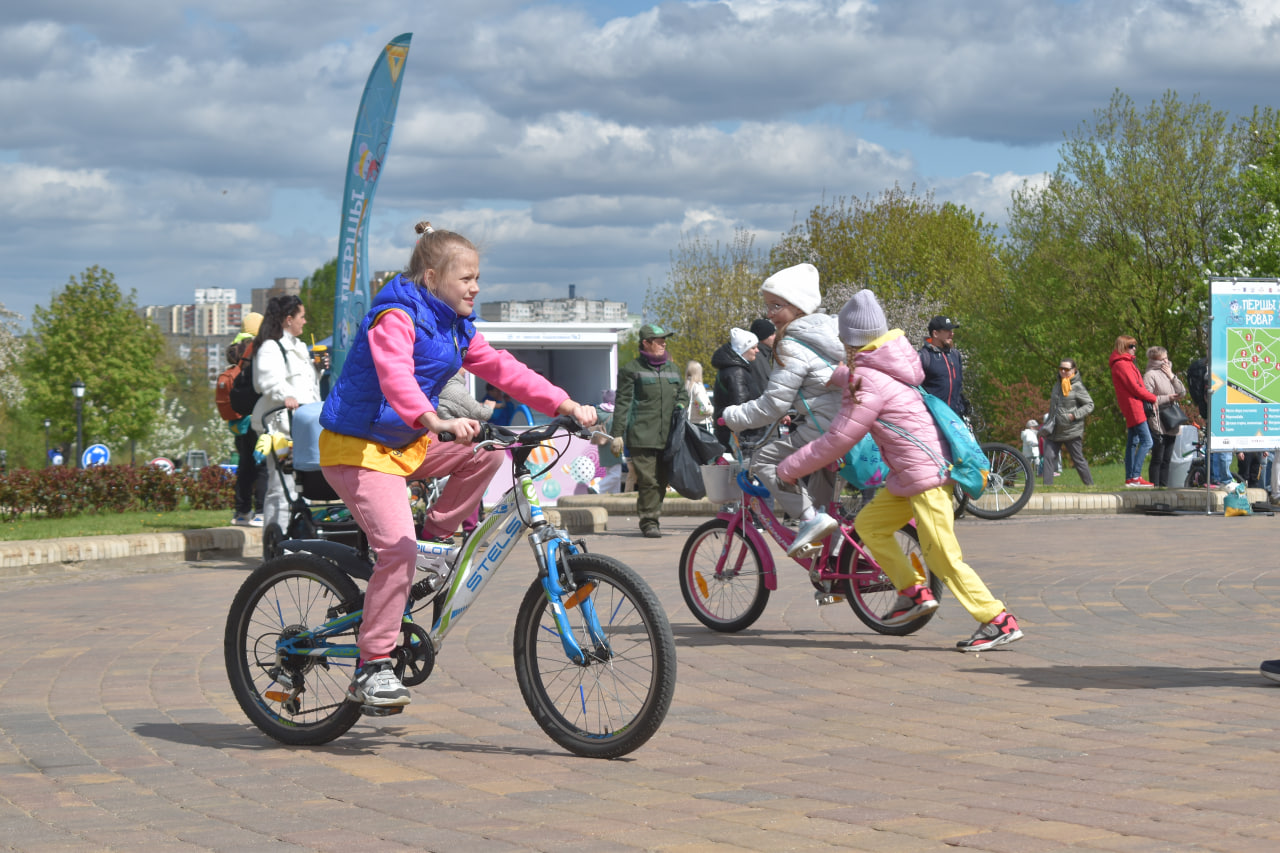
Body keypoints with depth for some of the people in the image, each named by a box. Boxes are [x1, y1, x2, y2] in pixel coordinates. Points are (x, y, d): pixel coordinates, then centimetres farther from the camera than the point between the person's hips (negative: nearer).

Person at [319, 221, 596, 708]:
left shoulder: (455, 327, 9)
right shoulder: (395, 317, -19)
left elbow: (502, 370, 6)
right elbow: (396, 378, -37)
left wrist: (567, 406, -6)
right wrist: (438, 423, -54)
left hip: (408, 444, 9)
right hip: (358, 448, -9)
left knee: (487, 453, -8)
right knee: (398, 547, -23)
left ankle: (435, 540, 6)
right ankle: (372, 669, -15)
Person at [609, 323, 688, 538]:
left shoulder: (671, 368, 20)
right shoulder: (631, 369, 3)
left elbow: (683, 394, 31)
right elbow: (622, 403, 0)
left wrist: (680, 406, 8)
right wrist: (617, 434, -6)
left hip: (668, 437, 6)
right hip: (642, 437, -5)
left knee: (662, 480, 6)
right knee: (647, 480, -11)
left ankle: (652, 518, 16)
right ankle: (649, 522, -7)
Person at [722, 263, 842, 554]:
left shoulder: (793, 347, -11)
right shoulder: (829, 329, 16)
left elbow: (772, 405, -12)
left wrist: (732, 417, 1)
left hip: (825, 428, -9)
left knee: (764, 459, -5)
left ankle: (810, 517, -15)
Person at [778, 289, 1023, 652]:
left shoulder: (869, 384, -18)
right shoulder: (885, 365, 9)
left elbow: (834, 443, -15)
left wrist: (785, 470, -6)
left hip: (926, 476, -10)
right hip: (910, 475, 10)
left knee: (943, 557, -7)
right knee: (868, 523, 14)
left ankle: (999, 622, -5)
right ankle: (913, 591, 16)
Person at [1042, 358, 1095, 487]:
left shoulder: (1077, 387, -9)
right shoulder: (1057, 385, 14)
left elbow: (1089, 405, -9)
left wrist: (1074, 415, -19)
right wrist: (1047, 425, 21)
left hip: (1072, 431, -6)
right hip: (1055, 431, 6)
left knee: (1078, 459, 2)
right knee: (1049, 457, -5)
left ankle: (1089, 484, 15)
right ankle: (1047, 485, -6)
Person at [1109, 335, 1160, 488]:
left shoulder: (1126, 363, 20)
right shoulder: (1122, 365, -12)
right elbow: (1135, 388, -15)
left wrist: (1150, 398, 3)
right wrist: (1153, 398, -5)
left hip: (1134, 409, 11)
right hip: (1134, 408, -11)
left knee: (1132, 442, 11)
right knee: (1146, 441, -14)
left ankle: (1130, 478, 13)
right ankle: (1135, 477, -17)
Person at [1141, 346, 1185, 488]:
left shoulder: (1167, 373, 20)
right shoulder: (1150, 375, -5)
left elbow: (1182, 392, 14)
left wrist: (1172, 376, 3)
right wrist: (1167, 398, -11)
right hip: (1157, 425, -8)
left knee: (1166, 459, 9)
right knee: (1157, 459, -8)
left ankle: (1164, 486, 12)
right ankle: (1155, 486, -7)